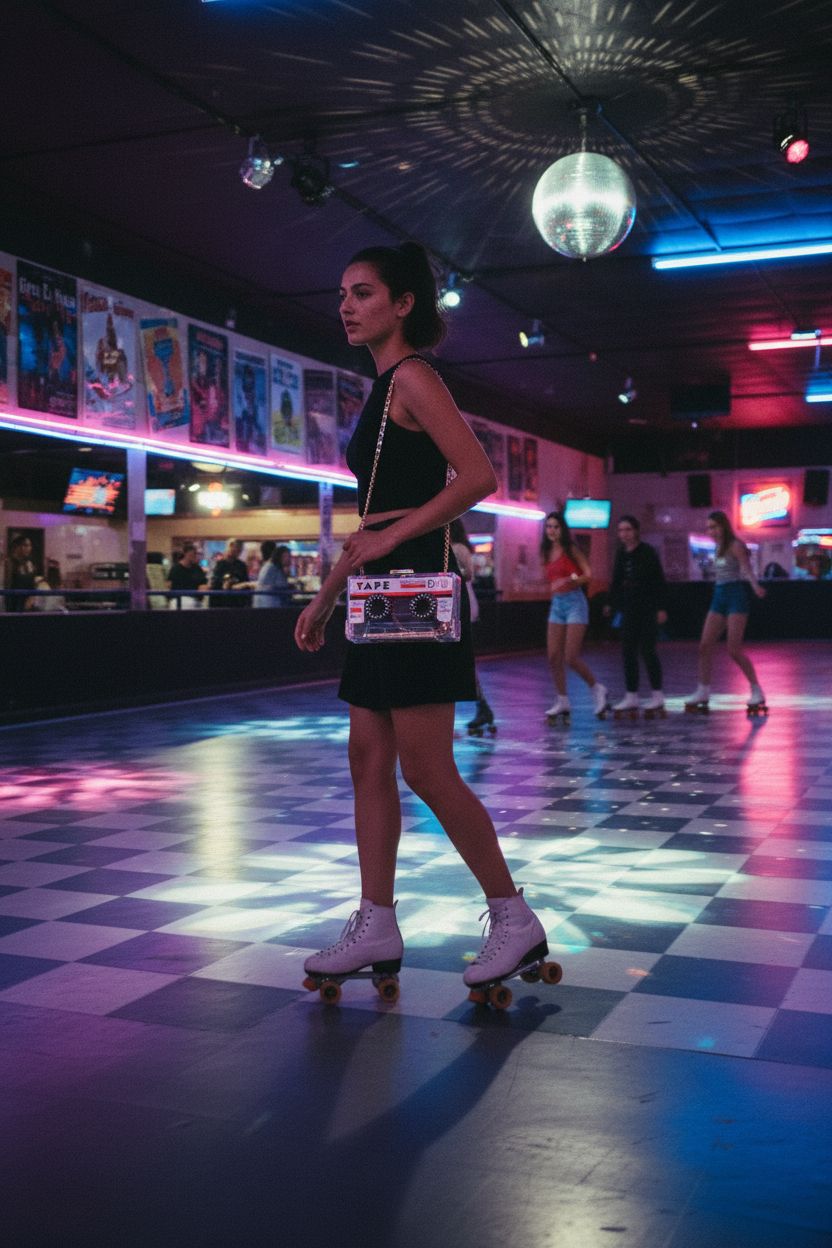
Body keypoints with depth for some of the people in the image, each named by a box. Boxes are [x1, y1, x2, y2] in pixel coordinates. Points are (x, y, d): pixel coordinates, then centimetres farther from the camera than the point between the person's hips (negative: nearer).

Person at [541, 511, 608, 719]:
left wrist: (568, 581, -23)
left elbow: (588, 575, -10)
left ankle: (597, 688, 12)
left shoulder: (571, 550, -5)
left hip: (574, 602, -6)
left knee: (571, 657, -10)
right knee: (553, 656, 1)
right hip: (556, 604, 6)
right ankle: (562, 701, 11)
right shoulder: (546, 554, 11)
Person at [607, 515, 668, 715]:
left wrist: (661, 607, -15)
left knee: (647, 650, -5)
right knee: (628, 652, 5)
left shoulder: (647, 552, -9)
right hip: (629, 608, 6)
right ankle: (631, 696, 12)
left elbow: (659, 580, -11)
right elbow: (617, 581, 14)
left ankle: (657, 695, 7)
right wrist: (611, 603, 7)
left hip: (648, 608, -6)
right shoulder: (621, 554, 7)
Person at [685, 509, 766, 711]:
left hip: (736, 596, -8)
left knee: (734, 649, -10)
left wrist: (756, 586, -38)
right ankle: (703, 691, 10)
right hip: (719, 596, 8)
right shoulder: (718, 548, 14)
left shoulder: (735, 545, -10)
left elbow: (747, 569, -20)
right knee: (705, 645, 3)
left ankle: (756, 690, 3)